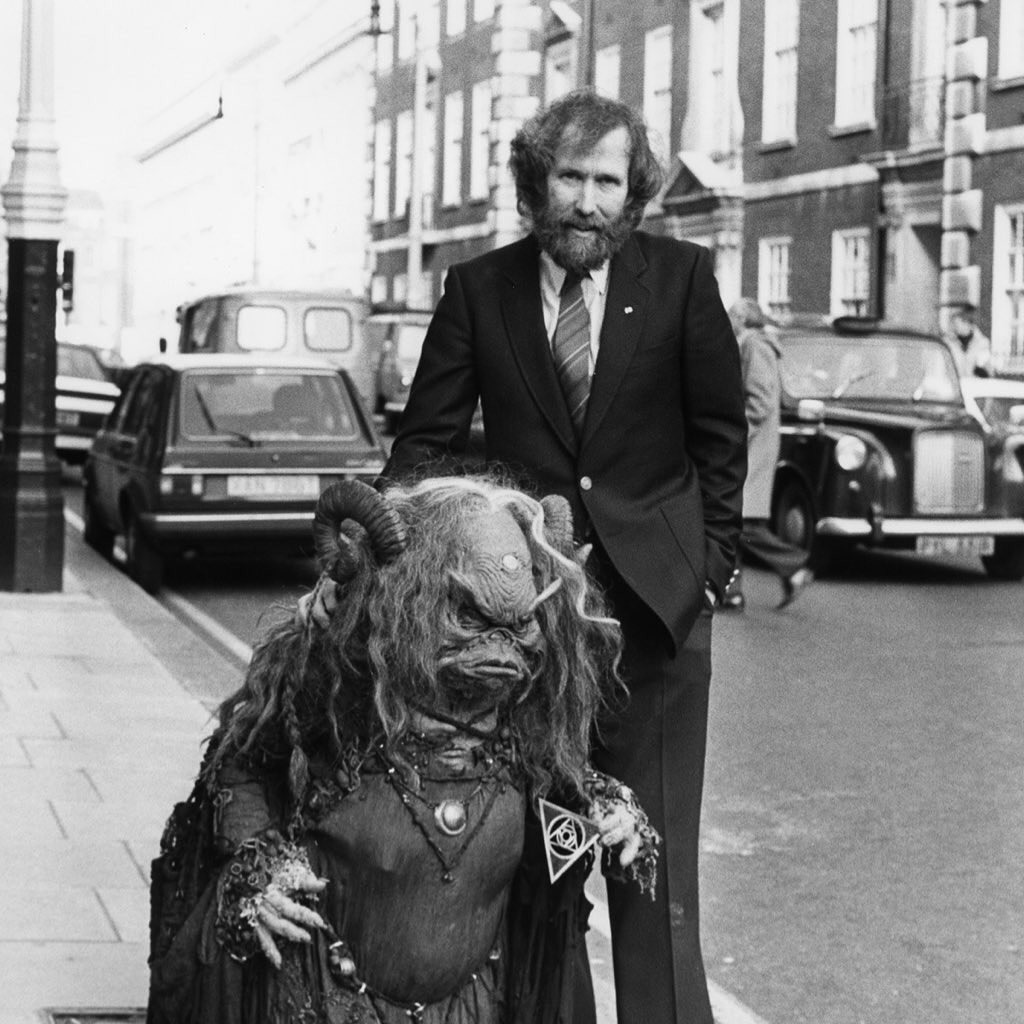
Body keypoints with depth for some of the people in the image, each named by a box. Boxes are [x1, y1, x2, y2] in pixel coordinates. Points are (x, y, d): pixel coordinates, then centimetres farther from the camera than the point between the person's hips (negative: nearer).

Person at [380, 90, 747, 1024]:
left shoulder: (681, 276, 0)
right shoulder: (479, 288, 2)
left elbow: (721, 431, 7)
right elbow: (428, 440, 3)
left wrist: (711, 561, 4)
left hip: (655, 595, -1)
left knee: (654, 840, 1)